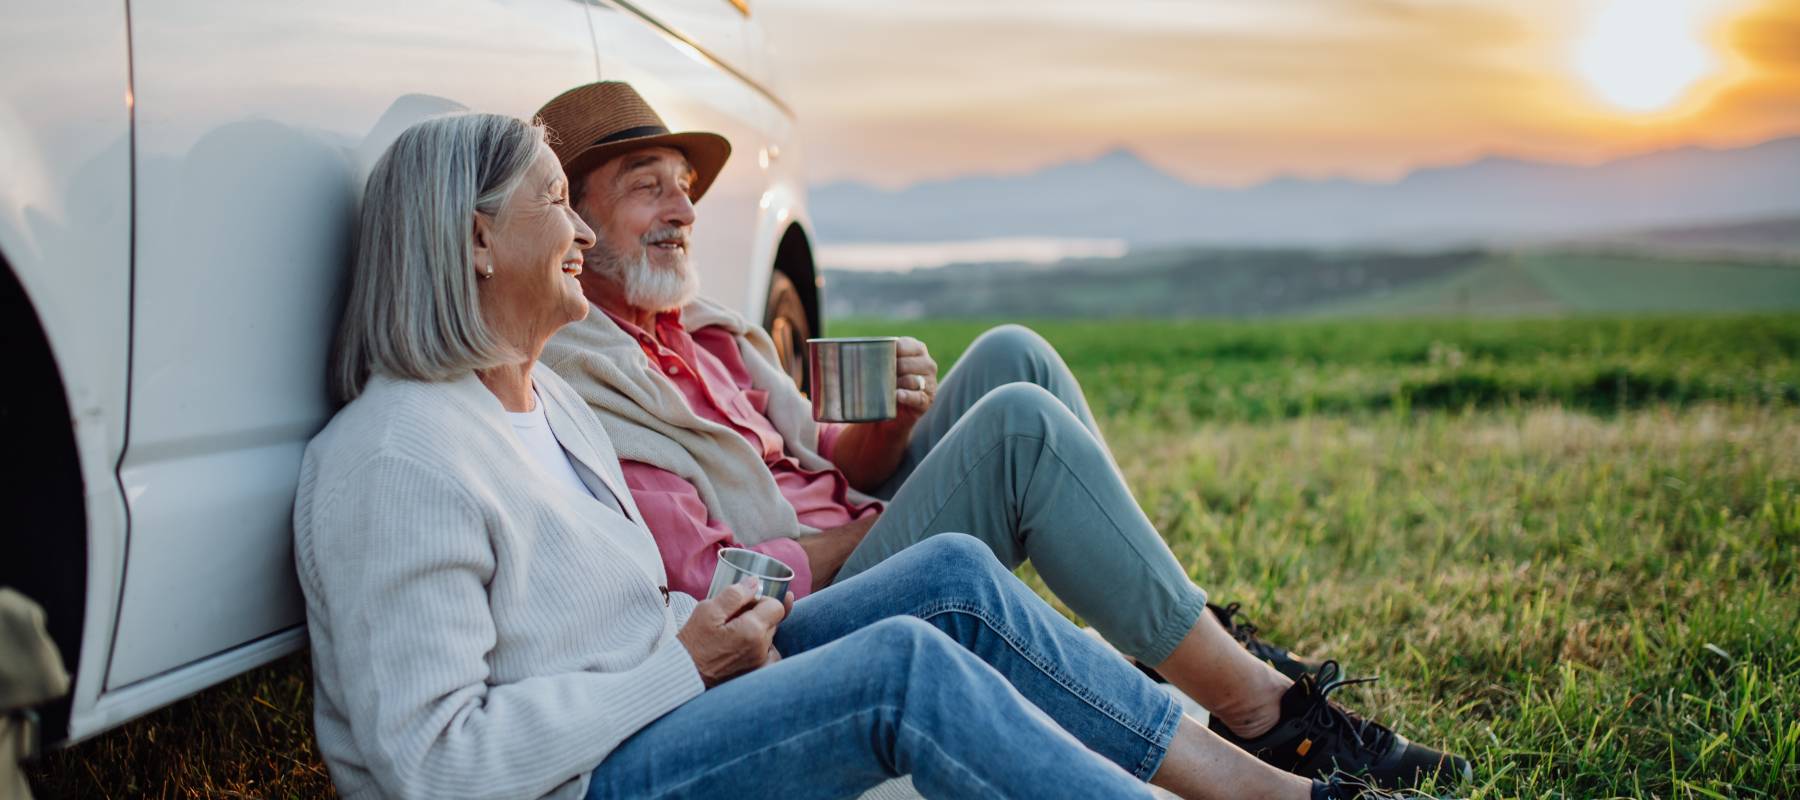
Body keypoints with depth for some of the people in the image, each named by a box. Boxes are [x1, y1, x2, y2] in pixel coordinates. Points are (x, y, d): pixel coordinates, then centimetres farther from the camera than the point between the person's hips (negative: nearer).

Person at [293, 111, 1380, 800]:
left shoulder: (546, 398, 13)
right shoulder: (397, 461, -18)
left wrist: (704, 627, -1)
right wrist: (682, 662, -20)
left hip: (654, 702, 10)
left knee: (956, 576, -4)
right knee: (904, 666, -26)